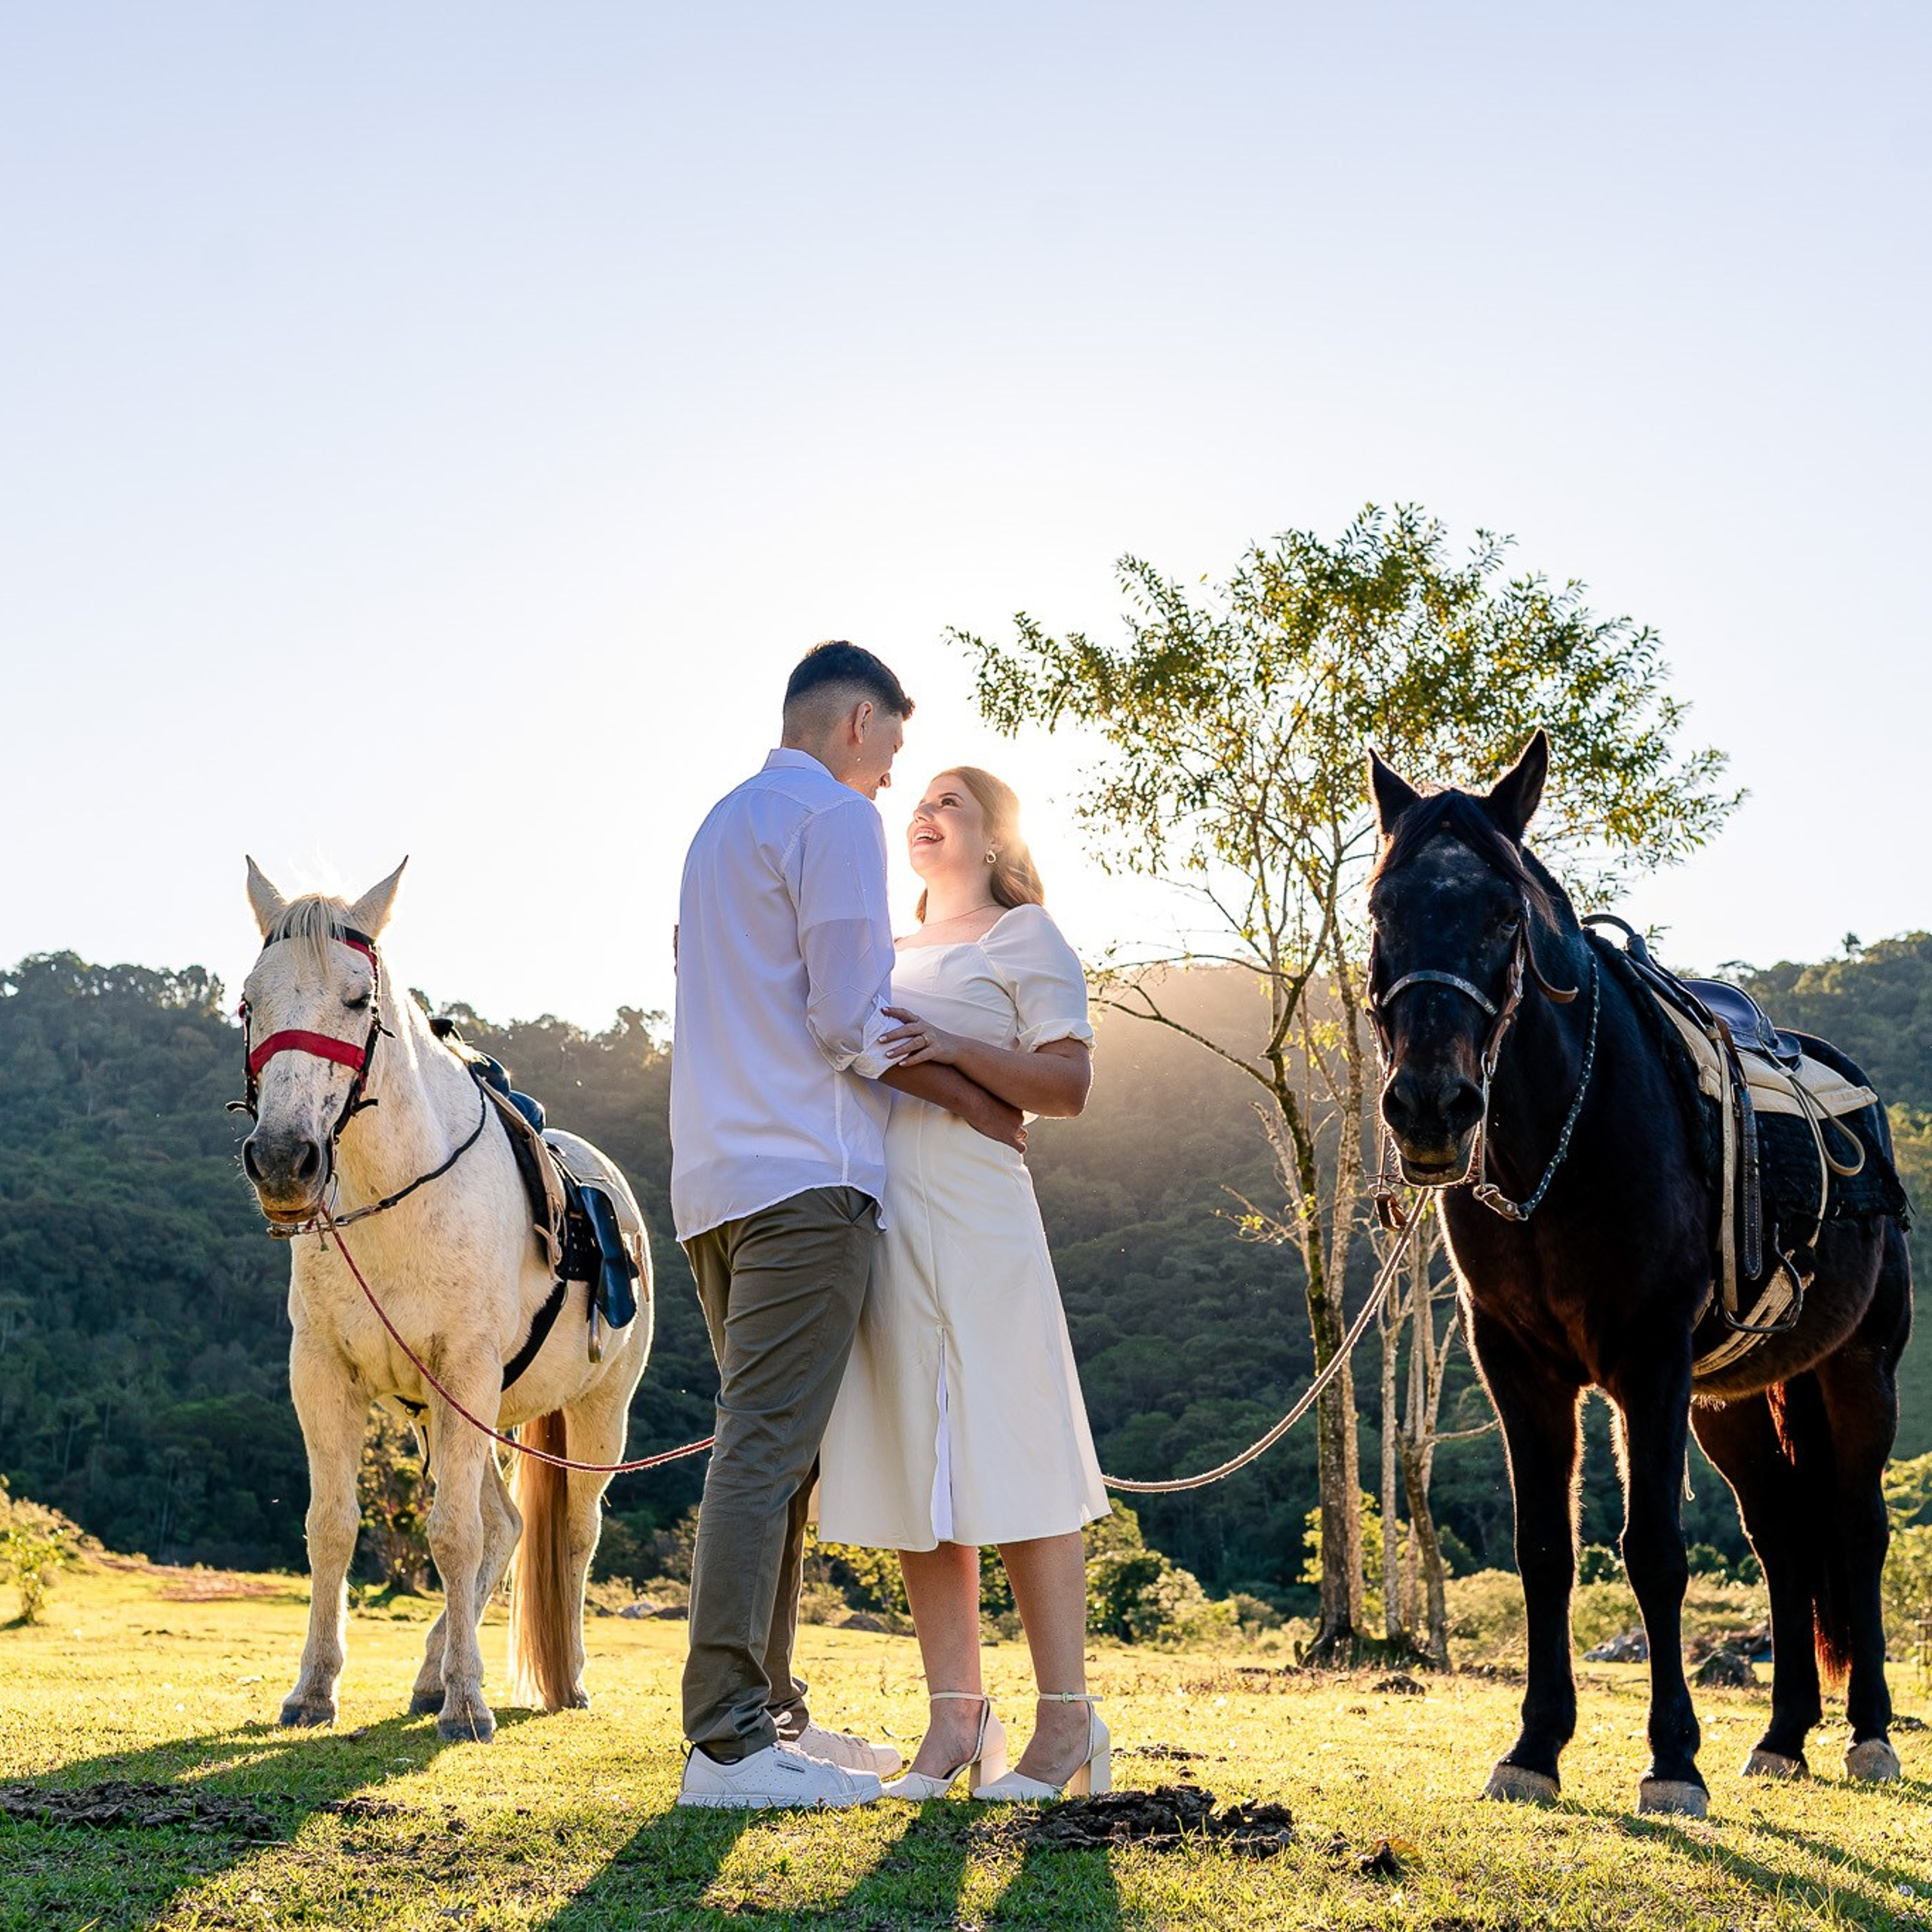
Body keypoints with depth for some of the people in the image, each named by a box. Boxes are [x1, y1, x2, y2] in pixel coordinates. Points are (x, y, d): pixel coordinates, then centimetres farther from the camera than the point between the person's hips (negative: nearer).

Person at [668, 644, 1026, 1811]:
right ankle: (730, 1743, -13)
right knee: (768, 1450, -12)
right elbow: (851, 1022, -13)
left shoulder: (725, 821, 24)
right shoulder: (838, 818, -5)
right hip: (805, 1176, -10)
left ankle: (767, 1712, 17)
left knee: (772, 1449, 13)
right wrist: (977, 1104, -2)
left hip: (719, 1180, 10)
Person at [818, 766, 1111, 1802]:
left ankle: (1065, 1724, 0)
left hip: (971, 1215, -6)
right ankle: (955, 1719, 10)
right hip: (875, 1222, 6)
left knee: (1014, 1464, -6)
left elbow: (1069, 1084, -4)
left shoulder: (1024, 937, 5)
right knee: (914, 1470, 5)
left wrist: (956, 1049, -19)